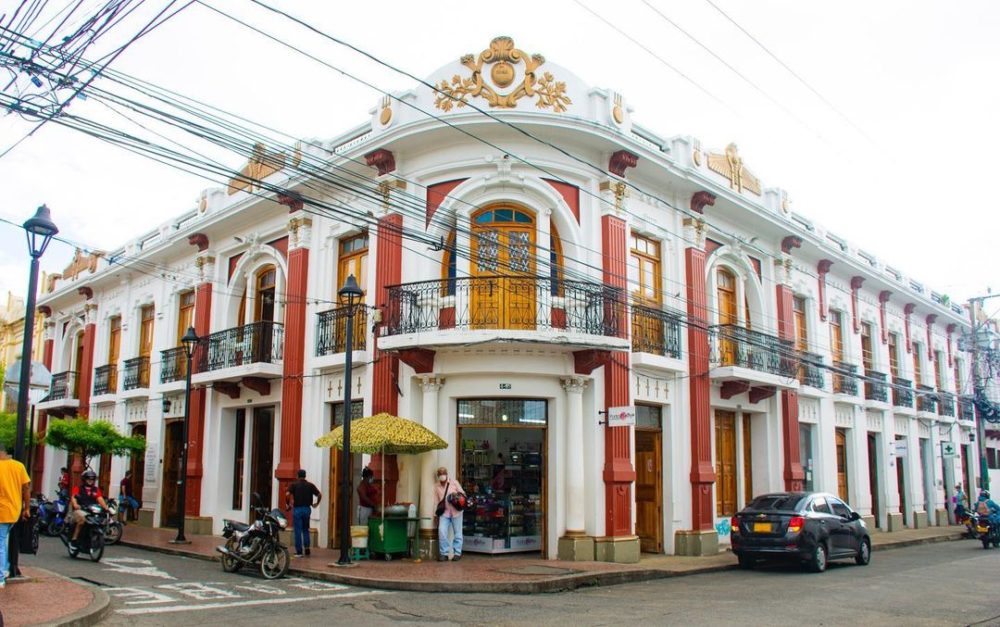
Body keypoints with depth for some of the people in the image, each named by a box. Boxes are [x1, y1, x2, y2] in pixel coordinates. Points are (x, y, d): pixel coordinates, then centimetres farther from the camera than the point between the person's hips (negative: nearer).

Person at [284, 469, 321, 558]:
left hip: (297, 509, -2)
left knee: (297, 530, 3)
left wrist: (287, 504, -5)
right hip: (307, 509, 3)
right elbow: (319, 495, -2)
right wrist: (316, 504, 13)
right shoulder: (310, 485, 5)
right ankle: (307, 547, 7)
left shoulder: (293, 485, -2)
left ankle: (299, 551, 4)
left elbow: (287, 494, -18)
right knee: (306, 530, 18)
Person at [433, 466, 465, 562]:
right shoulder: (436, 486, 11)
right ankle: (444, 553, -4)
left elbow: (462, 493, 7)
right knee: (441, 532, -13)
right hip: (444, 512, 2)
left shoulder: (454, 483, 4)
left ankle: (457, 553, 12)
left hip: (456, 511, -2)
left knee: (457, 533, 2)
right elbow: (436, 501, 15)